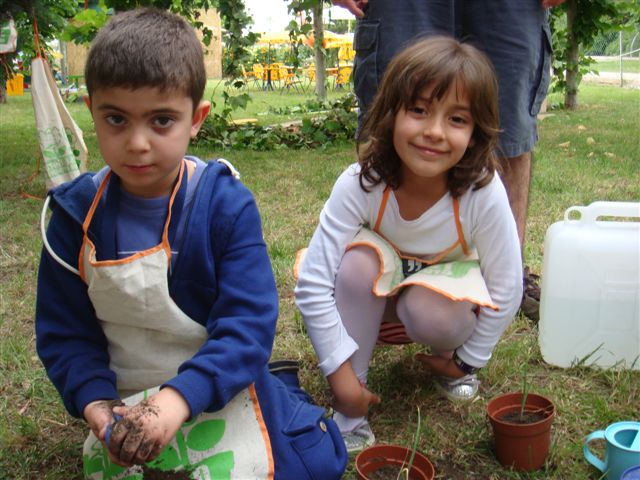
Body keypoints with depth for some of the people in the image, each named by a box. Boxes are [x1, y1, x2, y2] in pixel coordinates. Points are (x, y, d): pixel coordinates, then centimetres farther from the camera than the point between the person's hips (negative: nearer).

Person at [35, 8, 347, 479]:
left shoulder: (225, 202, -18)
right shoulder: (77, 214, -10)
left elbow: (248, 322, -22)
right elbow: (64, 332, -4)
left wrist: (179, 397, -34)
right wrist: (94, 402, -21)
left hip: (217, 384, -3)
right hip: (124, 398, 3)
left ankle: (277, 386, 17)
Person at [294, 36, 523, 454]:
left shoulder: (484, 193, -30)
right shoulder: (360, 184, -30)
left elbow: (506, 291, -18)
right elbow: (312, 285, -28)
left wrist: (467, 359, -8)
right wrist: (341, 372, -27)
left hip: (447, 281, -1)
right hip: (378, 293, 1)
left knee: (431, 314, -35)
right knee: (360, 258, -32)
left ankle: (448, 354, 5)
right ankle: (350, 410, -18)